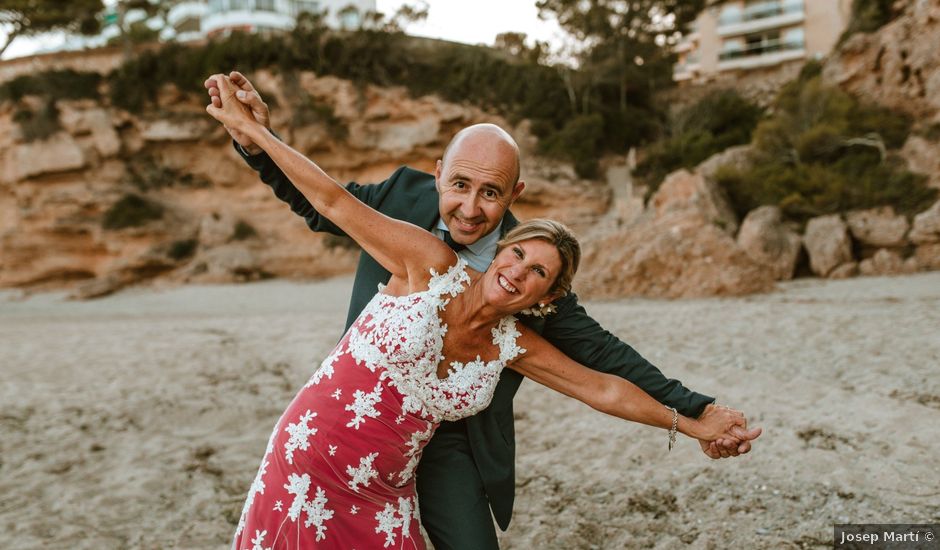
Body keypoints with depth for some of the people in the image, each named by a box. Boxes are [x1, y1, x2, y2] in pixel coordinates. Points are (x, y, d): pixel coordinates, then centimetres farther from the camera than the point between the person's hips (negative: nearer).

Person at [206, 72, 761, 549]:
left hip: (445, 446, -2)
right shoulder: (404, 195, -11)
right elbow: (320, 204, 4)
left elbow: (597, 351, -11)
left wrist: (694, 411, -17)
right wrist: (257, 142, -9)